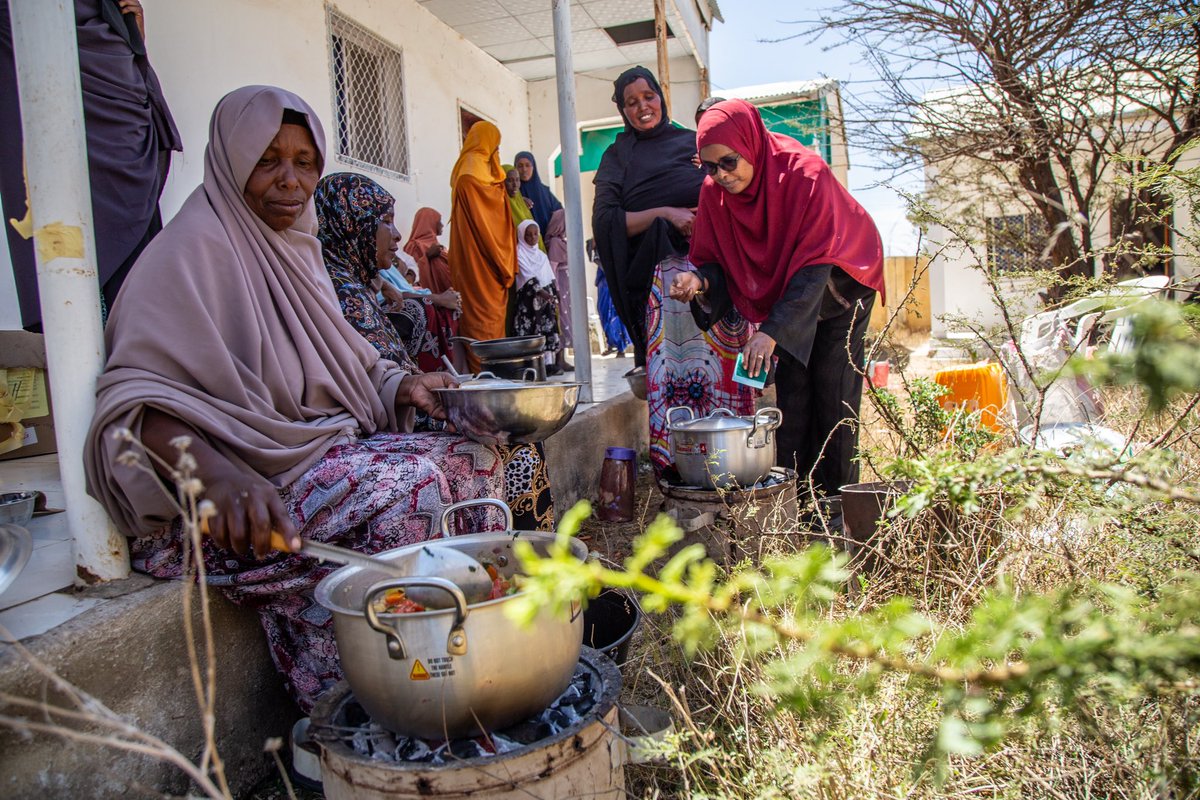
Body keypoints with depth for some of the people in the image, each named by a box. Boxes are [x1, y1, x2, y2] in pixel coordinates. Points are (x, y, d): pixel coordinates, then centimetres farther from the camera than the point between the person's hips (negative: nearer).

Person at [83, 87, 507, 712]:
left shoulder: (295, 246, 16)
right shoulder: (198, 245, -10)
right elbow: (136, 392, -22)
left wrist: (401, 386, 3)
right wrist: (217, 472, -40)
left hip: (323, 445, 8)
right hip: (258, 473, -8)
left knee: (472, 455, -7)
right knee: (405, 484, -30)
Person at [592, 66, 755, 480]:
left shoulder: (692, 142, 20)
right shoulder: (617, 157, 15)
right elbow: (605, 220, 1)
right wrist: (663, 213, -10)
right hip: (661, 273, -2)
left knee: (720, 360, -6)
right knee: (673, 362, -12)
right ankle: (675, 462, -6)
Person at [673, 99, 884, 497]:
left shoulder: (805, 174, -31)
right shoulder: (714, 192, -16)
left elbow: (814, 268, -34)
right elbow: (714, 261, -10)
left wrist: (773, 330, -42)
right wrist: (699, 281, -34)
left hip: (838, 284, -4)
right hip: (784, 292, 4)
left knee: (832, 390, -6)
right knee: (790, 392, -1)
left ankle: (838, 498, 3)